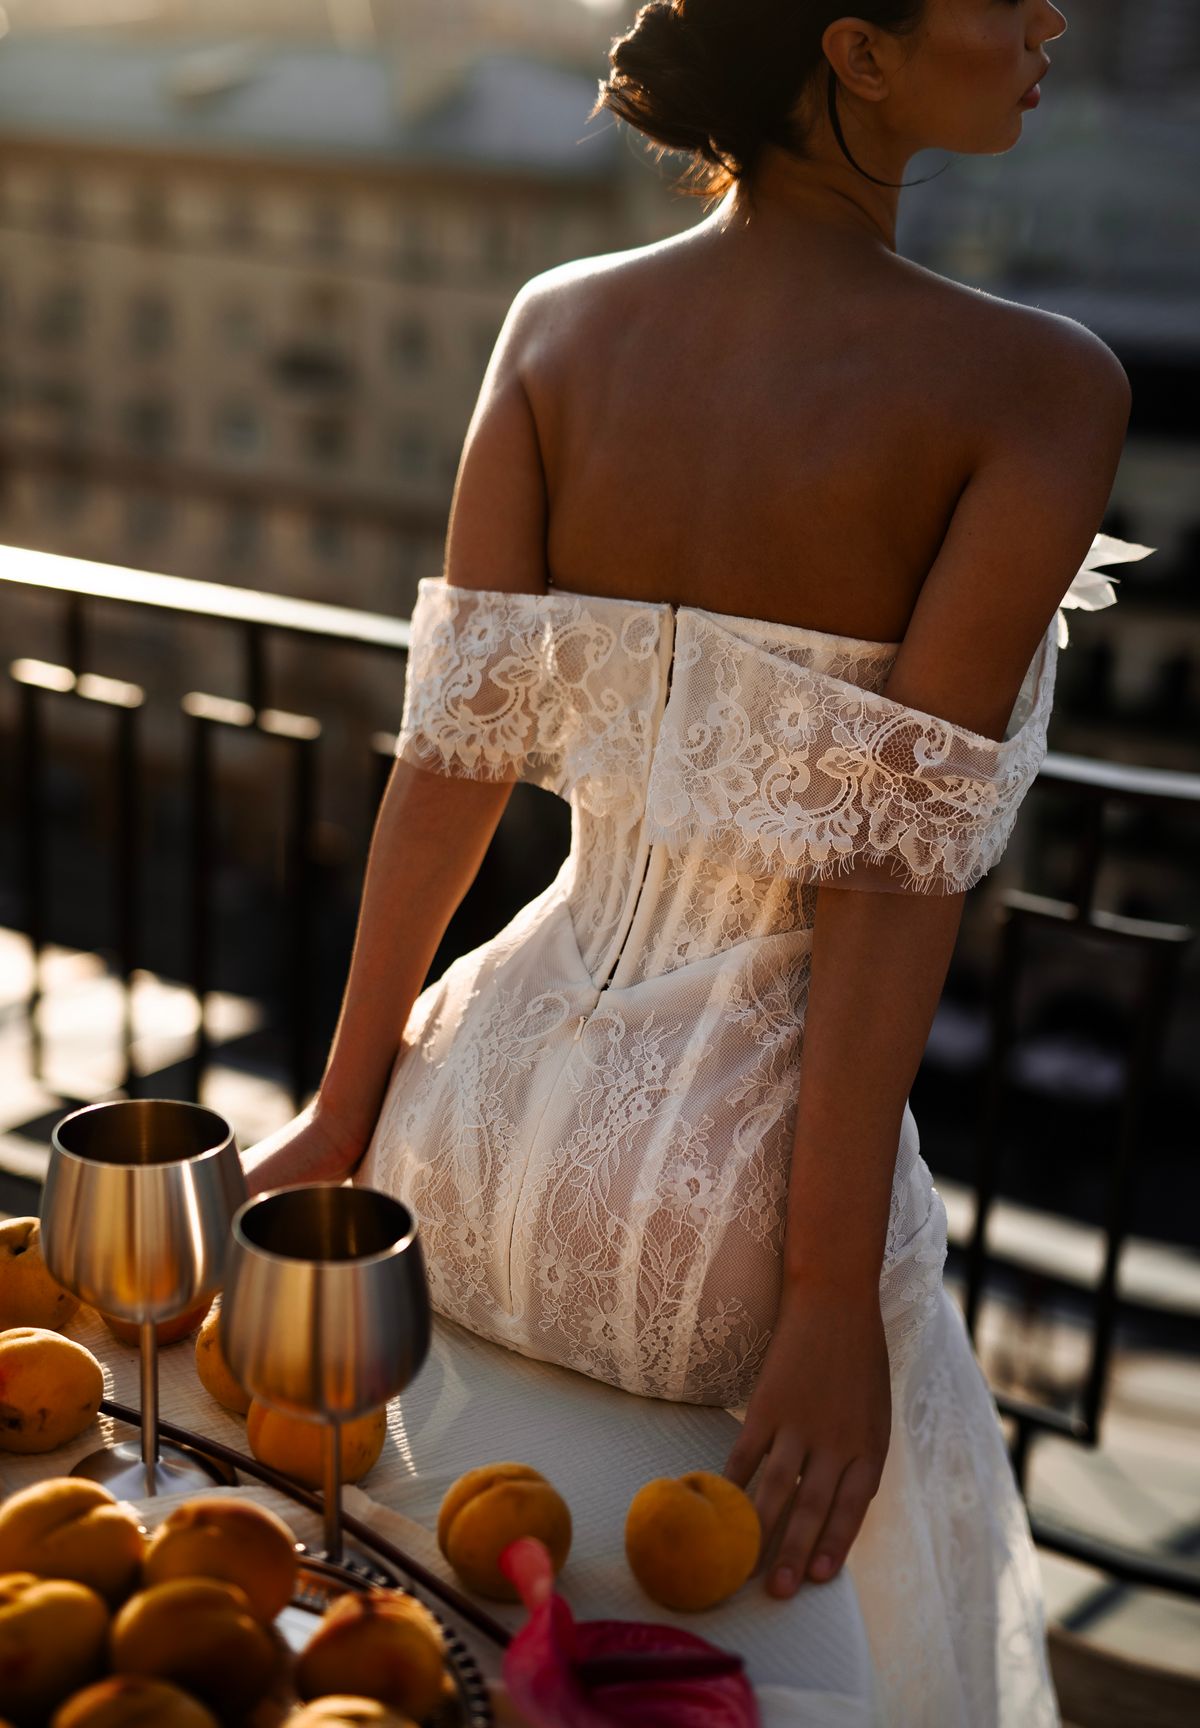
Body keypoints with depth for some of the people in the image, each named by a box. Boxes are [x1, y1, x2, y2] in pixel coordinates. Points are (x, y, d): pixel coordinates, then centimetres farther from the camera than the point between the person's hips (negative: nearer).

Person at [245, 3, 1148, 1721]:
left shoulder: (558, 323, -2)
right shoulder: (1038, 389, -14)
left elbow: (451, 748, -3)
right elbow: (897, 872, -17)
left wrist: (347, 1105, 7)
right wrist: (834, 1302, -11)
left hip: (486, 1119, 4)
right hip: (735, 1181, -3)